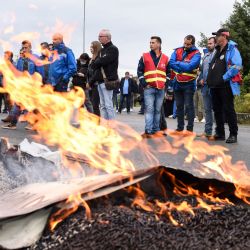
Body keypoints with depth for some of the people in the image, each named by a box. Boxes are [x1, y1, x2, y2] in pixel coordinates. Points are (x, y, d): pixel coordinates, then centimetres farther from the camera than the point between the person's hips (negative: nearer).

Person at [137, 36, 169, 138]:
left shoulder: (165, 58, 10)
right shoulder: (145, 57, 5)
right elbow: (139, 71, 4)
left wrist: (166, 83, 5)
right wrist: (144, 83, -5)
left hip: (161, 89, 2)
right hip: (149, 88, -2)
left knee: (158, 110, 7)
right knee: (149, 109, -11)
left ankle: (156, 130, 13)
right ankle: (148, 131, -13)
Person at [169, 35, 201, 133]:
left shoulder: (196, 54, -8)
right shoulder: (177, 51, 5)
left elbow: (190, 66, -21)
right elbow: (171, 63, -8)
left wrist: (178, 63, -10)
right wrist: (184, 68, -15)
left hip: (188, 84, -5)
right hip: (177, 83, 5)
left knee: (189, 106, -3)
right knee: (179, 106, 10)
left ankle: (190, 128, 2)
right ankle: (180, 127, 18)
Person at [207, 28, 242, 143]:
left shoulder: (232, 49, -6)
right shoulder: (218, 51, 19)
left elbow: (237, 66, -19)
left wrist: (224, 78, -19)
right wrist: (210, 79, 12)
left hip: (226, 85, -8)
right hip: (215, 86, 8)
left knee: (228, 110, -6)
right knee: (217, 110, 10)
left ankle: (233, 134, 0)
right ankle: (220, 133, 17)